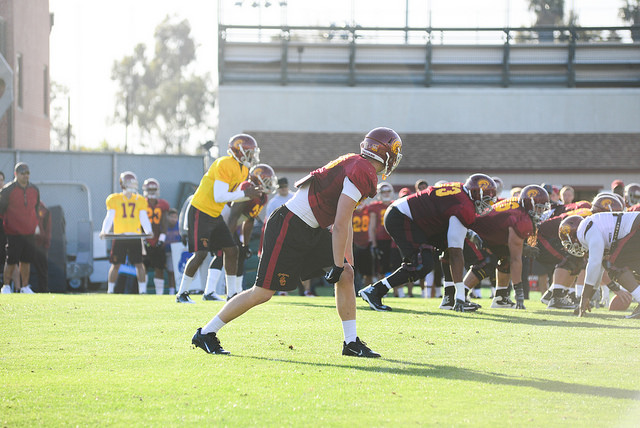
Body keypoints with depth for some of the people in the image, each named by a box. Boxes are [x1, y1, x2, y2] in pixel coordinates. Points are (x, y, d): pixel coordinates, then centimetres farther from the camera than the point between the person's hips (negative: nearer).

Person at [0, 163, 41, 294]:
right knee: (11, 261, -4)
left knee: (27, 261, 6)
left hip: (30, 233, 4)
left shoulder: (34, 190, 9)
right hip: (13, 233, -4)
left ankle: (25, 287, 15)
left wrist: (36, 224, 16)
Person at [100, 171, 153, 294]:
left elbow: (143, 218, 6)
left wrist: (148, 231, -12)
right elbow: (109, 217, 0)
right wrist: (104, 231, -15)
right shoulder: (114, 200, 4)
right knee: (116, 264, 1)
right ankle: (110, 290, 13)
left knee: (139, 264, -3)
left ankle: (142, 290, 2)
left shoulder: (140, 201, 10)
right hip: (119, 236, -2)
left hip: (135, 237, 2)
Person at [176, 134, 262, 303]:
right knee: (201, 253, -13)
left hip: (215, 215, 10)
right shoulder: (225, 165, -21)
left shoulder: (243, 170, 9)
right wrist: (245, 194, -23)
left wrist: (251, 195, -2)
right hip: (200, 212, -10)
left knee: (231, 250, 5)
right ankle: (182, 293, -2)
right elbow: (219, 197, -26)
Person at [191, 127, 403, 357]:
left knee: (346, 275, 6)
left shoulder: (355, 166, 13)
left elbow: (344, 224, 20)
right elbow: (340, 225, -19)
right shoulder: (362, 173, -17)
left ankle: (351, 343, 12)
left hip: (310, 232, 10)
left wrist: (346, 262, 20)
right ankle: (206, 334, 5)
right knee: (263, 292, -6)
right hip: (288, 229, -10)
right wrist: (337, 265, -13)